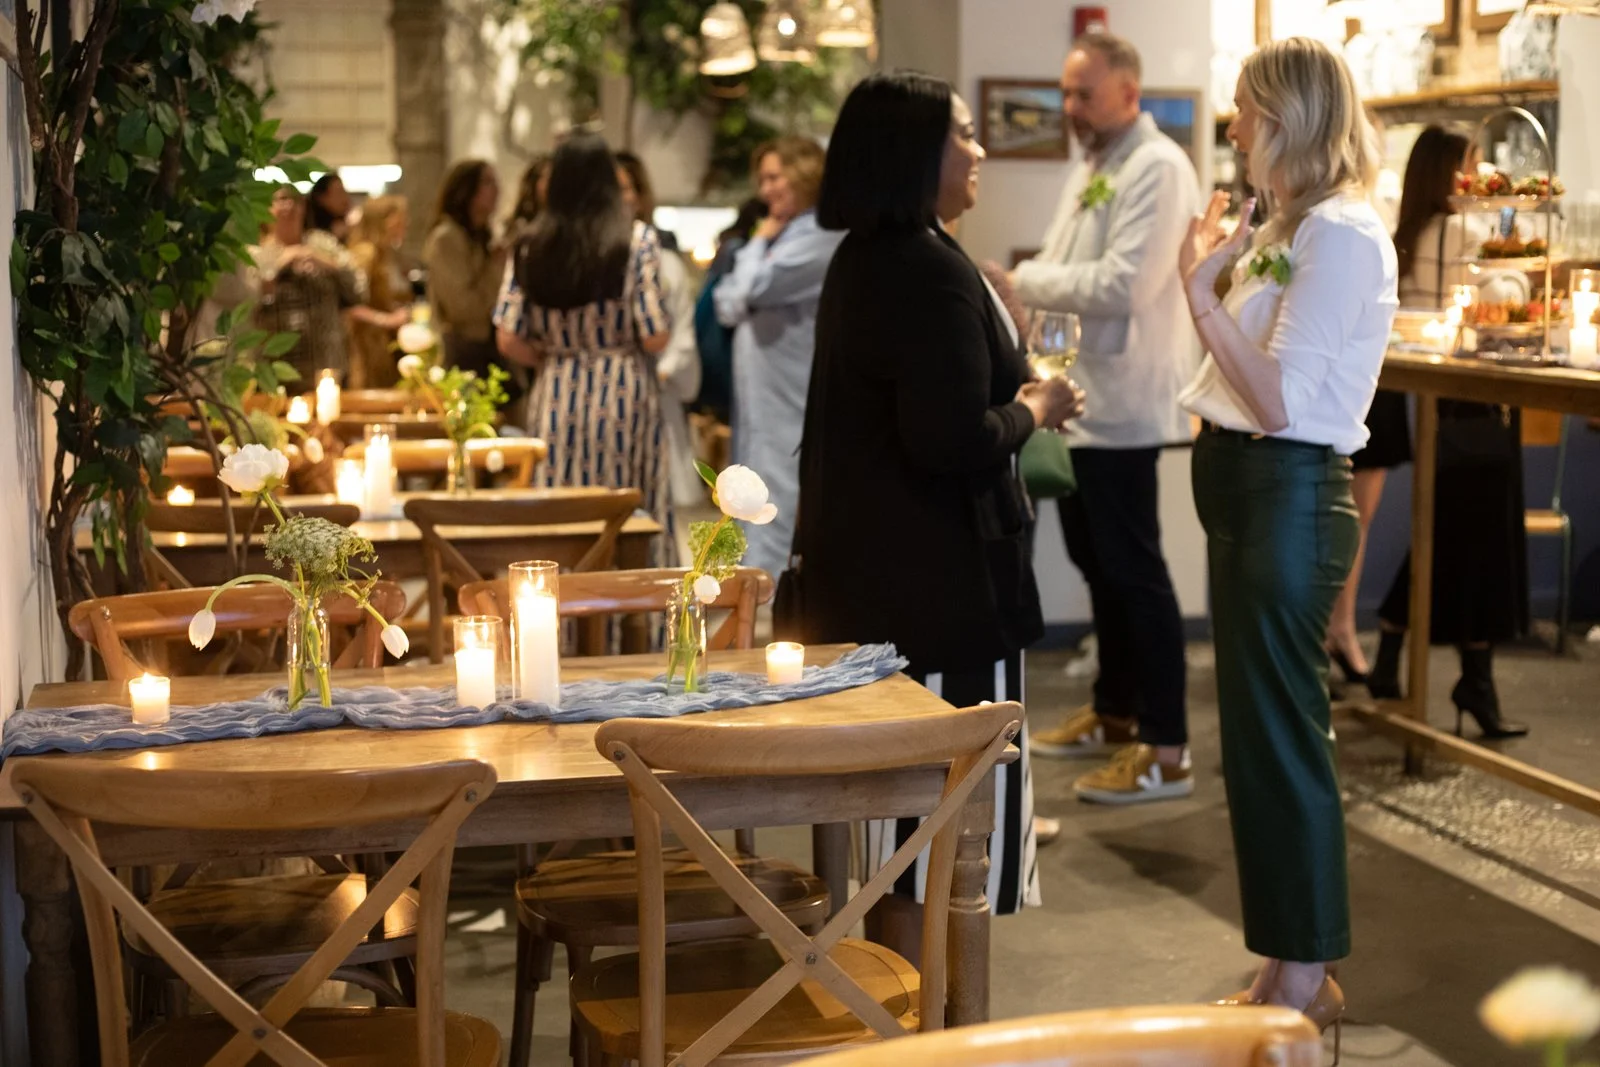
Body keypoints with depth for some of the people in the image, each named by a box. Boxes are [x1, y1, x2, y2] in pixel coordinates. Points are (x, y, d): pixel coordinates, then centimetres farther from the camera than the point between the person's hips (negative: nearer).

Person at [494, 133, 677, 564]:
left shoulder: (531, 245, 0)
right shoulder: (636, 239, -8)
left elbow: (509, 341, -1)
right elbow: (655, 338, -11)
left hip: (555, 396, 3)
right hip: (624, 396, -3)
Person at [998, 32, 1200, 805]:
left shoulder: (1158, 169, -13)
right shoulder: (1091, 169, 17)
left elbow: (1121, 285, -22)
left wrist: (1024, 281, -14)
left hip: (1121, 401, -9)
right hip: (1077, 394, 9)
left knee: (1133, 570, -5)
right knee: (1096, 562, 17)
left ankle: (1166, 749, 1)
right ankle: (1114, 712, 30)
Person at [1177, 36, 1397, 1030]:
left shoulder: (1342, 233, -16)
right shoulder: (1288, 225, 13)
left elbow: (1281, 402, -22)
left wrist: (1202, 292, -20)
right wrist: (1215, 270, 10)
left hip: (1291, 494, -10)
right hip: (1245, 485, 10)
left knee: (1282, 730, -2)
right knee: (1256, 727, 14)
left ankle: (1310, 977, 11)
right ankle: (1285, 960, 25)